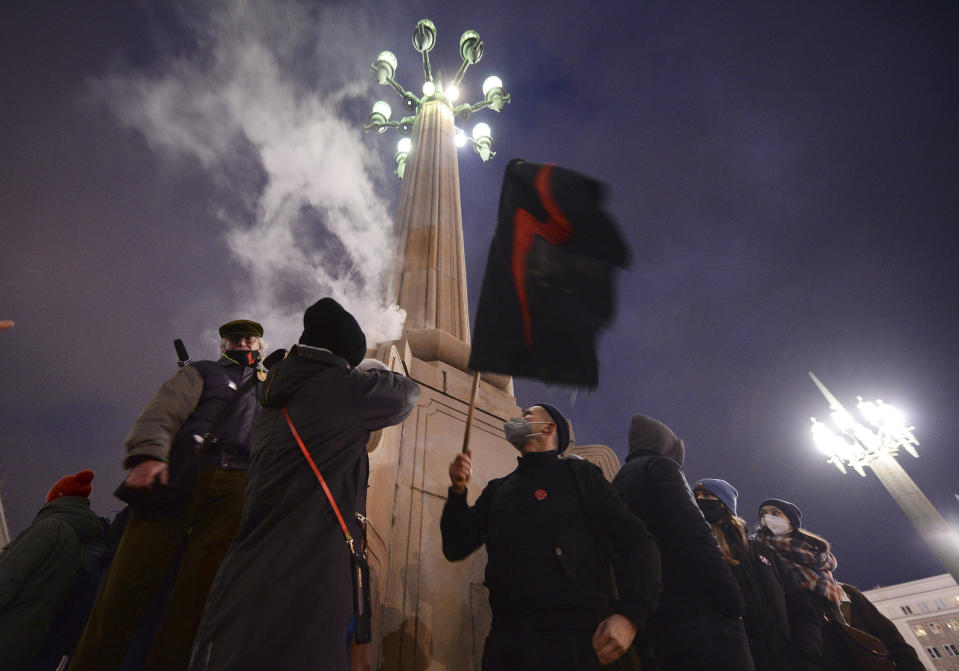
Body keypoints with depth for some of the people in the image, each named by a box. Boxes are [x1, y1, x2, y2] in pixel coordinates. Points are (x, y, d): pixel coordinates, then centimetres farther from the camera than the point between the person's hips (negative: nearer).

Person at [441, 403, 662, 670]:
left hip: (574, 636, -3)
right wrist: (458, 492, -3)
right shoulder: (497, 490, 15)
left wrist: (631, 615, -18)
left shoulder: (578, 474, 2)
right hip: (506, 637, 4)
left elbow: (636, 541, -4)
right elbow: (456, 548, 12)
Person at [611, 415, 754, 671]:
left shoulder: (618, 484, 23)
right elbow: (694, 535, -15)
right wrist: (732, 602, -13)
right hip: (696, 611, -8)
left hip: (655, 621, 8)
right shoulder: (660, 466, -1)